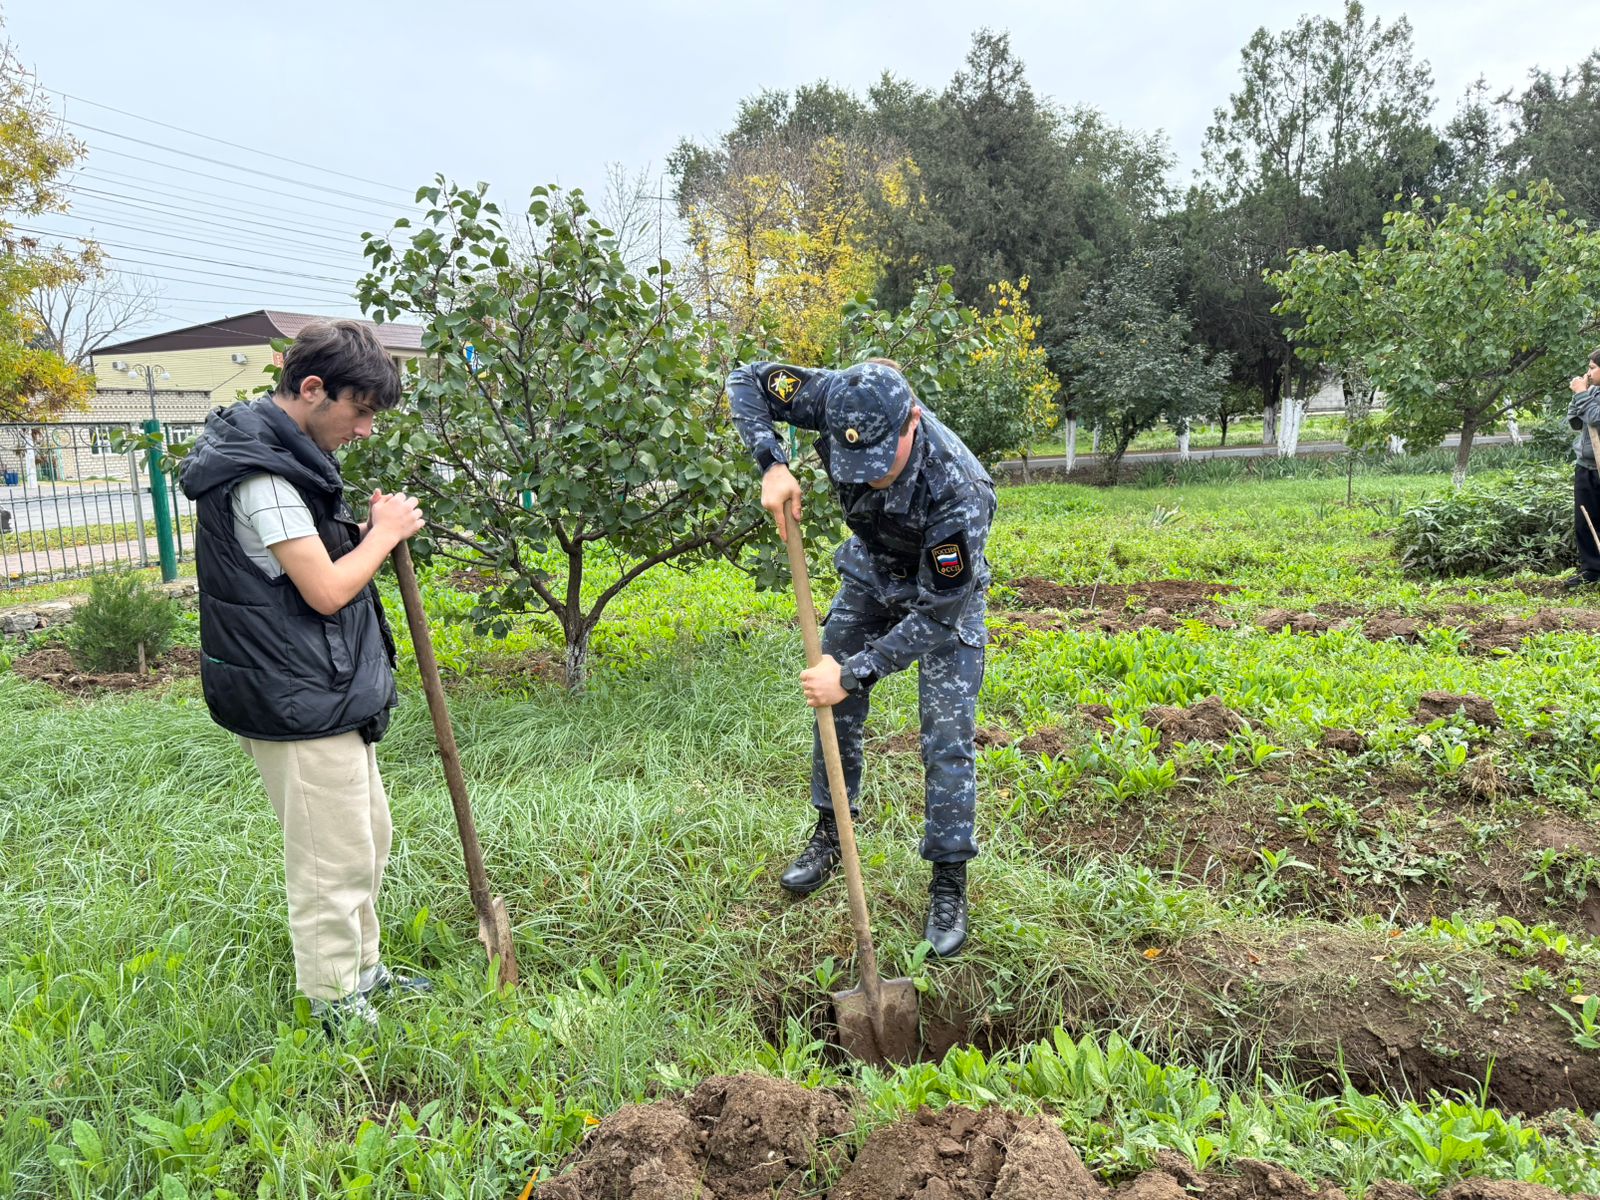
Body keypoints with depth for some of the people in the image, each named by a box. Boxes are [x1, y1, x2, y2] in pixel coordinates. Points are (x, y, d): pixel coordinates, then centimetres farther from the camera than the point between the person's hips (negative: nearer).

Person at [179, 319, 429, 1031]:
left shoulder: (283, 455, 12)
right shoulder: (261, 473, -21)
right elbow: (327, 590, -24)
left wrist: (373, 532, 1)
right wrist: (385, 532, -9)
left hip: (331, 694, 11)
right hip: (302, 704, -11)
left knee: (367, 839, 21)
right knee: (335, 860, 1)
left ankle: (362, 972, 36)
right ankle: (333, 1008, 18)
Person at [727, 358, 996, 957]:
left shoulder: (957, 490, -42)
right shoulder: (843, 402, -32)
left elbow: (939, 613, -33)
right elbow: (746, 381, -18)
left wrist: (854, 672, -33)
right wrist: (773, 463, -33)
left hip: (947, 590, -5)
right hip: (870, 574, 5)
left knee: (947, 738, -7)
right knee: (833, 708, 11)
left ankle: (949, 885, 7)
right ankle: (831, 835, 31)